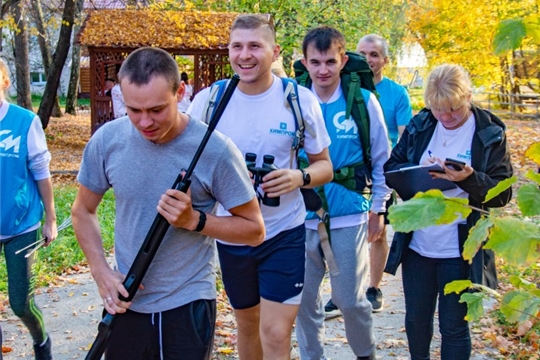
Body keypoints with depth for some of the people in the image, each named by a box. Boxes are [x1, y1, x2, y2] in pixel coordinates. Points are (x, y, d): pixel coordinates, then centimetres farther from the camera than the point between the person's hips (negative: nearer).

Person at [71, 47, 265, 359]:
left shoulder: (215, 149, -17)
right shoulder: (108, 140, -8)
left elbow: (254, 230, -9)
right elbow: (83, 211, 7)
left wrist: (194, 220, -23)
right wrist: (101, 272, -6)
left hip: (188, 307, -3)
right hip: (125, 302, 3)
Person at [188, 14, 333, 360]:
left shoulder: (301, 99, -10)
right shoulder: (207, 100, -7)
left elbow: (324, 166, -2)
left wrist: (300, 177, -24)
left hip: (284, 233, -2)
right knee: (247, 323, 20)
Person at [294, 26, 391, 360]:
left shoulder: (364, 101, -4)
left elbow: (382, 160, 4)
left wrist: (377, 210, 7)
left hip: (349, 217, -2)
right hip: (302, 219, 2)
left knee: (350, 299, 5)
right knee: (304, 299, 11)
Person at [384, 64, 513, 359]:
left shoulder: (490, 134, -7)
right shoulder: (420, 125, 1)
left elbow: (502, 193, -10)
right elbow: (390, 168, 2)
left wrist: (469, 179, -28)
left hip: (460, 250, -3)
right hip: (417, 244, 4)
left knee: (454, 327, 8)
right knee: (416, 320, 18)